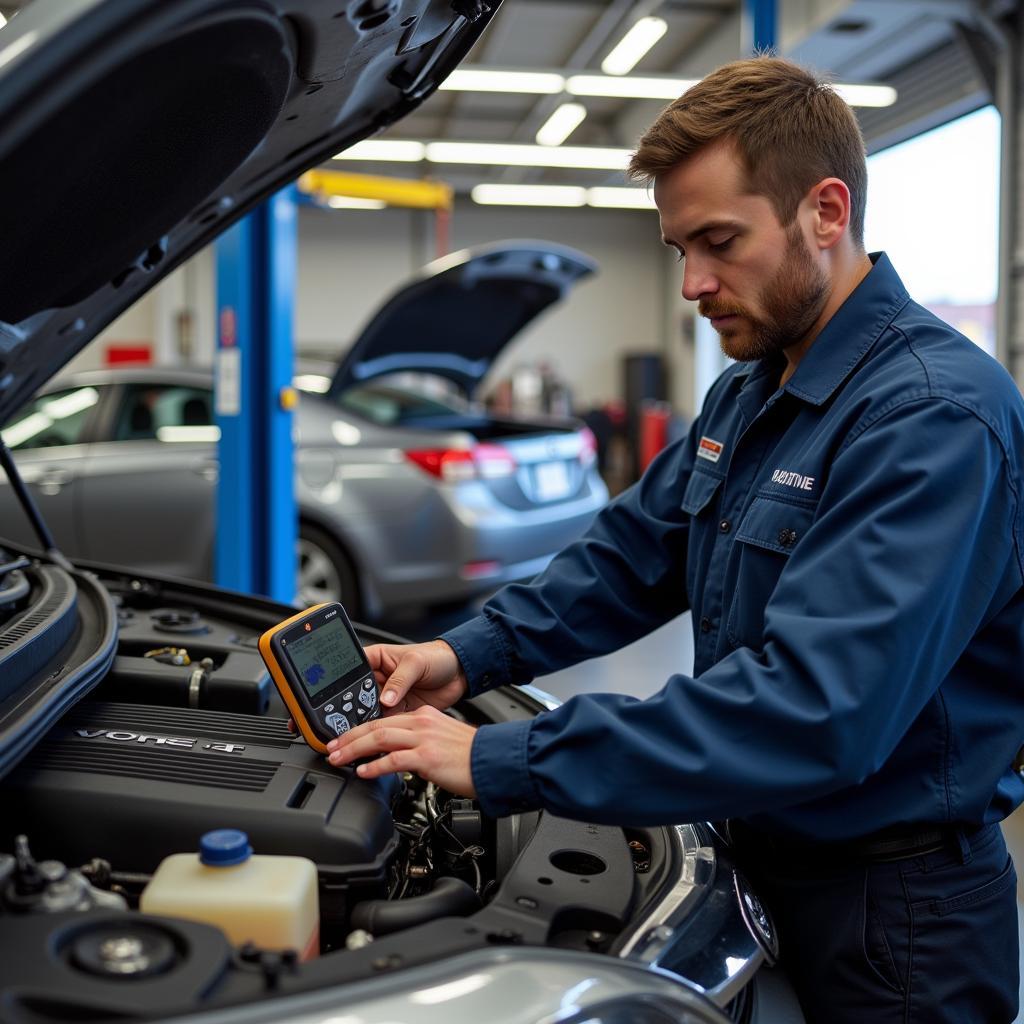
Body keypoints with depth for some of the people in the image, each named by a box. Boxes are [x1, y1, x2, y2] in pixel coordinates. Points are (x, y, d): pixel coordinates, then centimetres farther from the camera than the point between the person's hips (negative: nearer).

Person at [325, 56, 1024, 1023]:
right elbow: (632, 551, 11)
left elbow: (811, 710, -35)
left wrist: (504, 762, -33)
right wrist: (468, 655, -5)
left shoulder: (934, 416, -26)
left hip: (890, 907, -8)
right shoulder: (745, 396, 6)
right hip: (765, 857, 8)